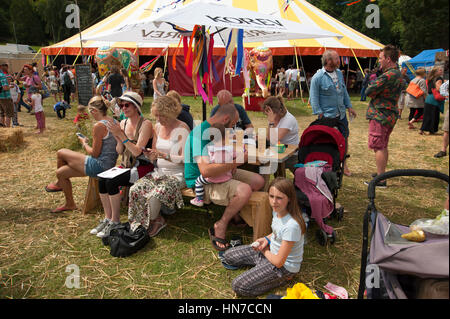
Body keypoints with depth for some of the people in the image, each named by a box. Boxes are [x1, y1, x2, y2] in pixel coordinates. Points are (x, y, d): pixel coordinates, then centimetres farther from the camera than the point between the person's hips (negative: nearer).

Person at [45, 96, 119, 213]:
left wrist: (84, 143, -2)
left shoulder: (99, 126, -21)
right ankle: (69, 204, 36)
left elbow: (95, 154, -19)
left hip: (98, 166, -9)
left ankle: (59, 184, 30)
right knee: (60, 173, 19)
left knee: (61, 153, 5)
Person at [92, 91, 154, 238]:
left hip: (142, 167, -7)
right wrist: (117, 137, -11)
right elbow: (120, 151, 9)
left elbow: (137, 151, -20)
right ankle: (107, 218, -3)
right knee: (101, 180, -16)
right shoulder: (123, 123, 9)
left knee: (111, 182, -25)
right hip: (126, 165, 7)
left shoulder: (145, 124, -13)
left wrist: (121, 134, -23)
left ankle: (115, 221, -9)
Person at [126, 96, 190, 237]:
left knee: (154, 195, -28)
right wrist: (150, 155, -6)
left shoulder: (182, 129, -11)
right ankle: (157, 220, 1)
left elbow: (185, 158, -15)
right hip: (159, 171, 7)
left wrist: (164, 155, -24)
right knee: (135, 189, -16)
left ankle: (153, 221, 5)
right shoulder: (158, 127, 10)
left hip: (177, 174, -7)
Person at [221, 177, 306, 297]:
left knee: (239, 286, -15)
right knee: (227, 256, 7)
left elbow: (278, 262, -26)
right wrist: (266, 239, -6)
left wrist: (264, 251, -7)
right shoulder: (277, 210, -9)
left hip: (284, 266, -8)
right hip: (270, 250, 8)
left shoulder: (291, 225, -34)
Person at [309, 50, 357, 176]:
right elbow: (313, 98, -12)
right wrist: (320, 115, -16)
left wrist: (349, 107, 15)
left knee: (344, 139, 12)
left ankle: (344, 165, 27)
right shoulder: (318, 77, -13)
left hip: (341, 114, 7)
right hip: (327, 116, -6)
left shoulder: (339, 73, 9)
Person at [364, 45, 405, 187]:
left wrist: (373, 82, 1)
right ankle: (381, 173, 30)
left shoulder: (388, 76, -20)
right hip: (390, 115, 10)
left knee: (378, 147, -5)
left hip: (380, 115, -10)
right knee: (383, 146, 19)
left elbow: (369, 91, -20)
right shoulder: (398, 74, 12)